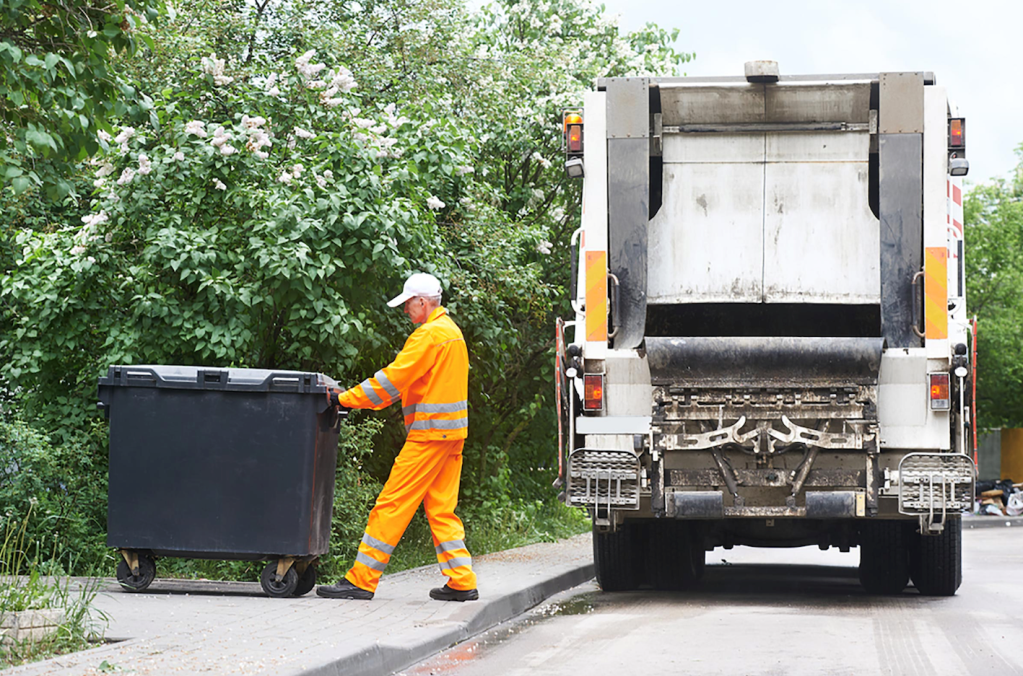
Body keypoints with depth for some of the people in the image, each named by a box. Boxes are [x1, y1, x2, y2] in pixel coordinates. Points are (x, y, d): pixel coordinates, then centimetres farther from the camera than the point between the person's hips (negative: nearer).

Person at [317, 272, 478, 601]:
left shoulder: (430, 334, -13)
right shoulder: (451, 331, 18)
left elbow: (393, 378, -17)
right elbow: (407, 381, 21)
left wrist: (344, 399, -12)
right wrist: (357, 397, 14)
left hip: (430, 432, -10)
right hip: (450, 433, 10)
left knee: (392, 504, -7)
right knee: (441, 508, 12)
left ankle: (361, 580, -6)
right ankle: (461, 582, 10)